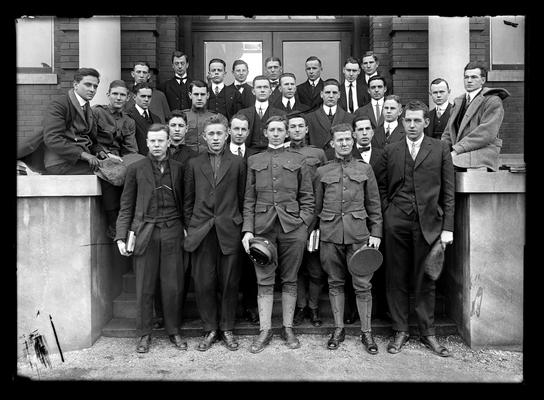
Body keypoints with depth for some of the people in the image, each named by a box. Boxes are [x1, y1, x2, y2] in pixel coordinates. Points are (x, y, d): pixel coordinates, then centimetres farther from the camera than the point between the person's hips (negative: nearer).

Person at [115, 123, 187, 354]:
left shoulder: (178, 168, 9)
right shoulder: (135, 169, 5)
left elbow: (183, 203, 12)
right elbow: (126, 206, 6)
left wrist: (186, 228, 2)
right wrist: (121, 237, -2)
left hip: (172, 233, 1)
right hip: (145, 233, -1)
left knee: (173, 286, 4)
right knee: (144, 287, 5)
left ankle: (173, 331, 22)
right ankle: (144, 334, 21)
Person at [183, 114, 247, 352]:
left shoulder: (237, 163, 7)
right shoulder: (194, 164, 11)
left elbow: (243, 199, 6)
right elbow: (188, 201, 12)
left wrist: (241, 226, 1)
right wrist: (189, 229, 6)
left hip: (229, 232, -1)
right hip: (201, 232, 1)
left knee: (229, 283, 5)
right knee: (203, 283, 3)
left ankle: (227, 329, 21)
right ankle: (210, 330, 19)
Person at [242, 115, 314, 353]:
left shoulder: (298, 160, 9)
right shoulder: (254, 161, 12)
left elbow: (307, 198, 8)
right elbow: (249, 199, 8)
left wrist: (304, 224, -4)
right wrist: (247, 229, -1)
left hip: (292, 227, 0)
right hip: (263, 226, 1)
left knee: (289, 279, 6)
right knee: (264, 280, 3)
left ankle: (288, 328, 19)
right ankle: (265, 330, 14)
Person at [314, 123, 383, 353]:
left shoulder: (364, 169, 10)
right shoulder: (322, 172, 10)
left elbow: (374, 204, 10)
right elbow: (317, 205, 13)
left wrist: (376, 233, 3)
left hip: (358, 233, 0)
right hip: (330, 234, 1)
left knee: (363, 285, 1)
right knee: (335, 283, 8)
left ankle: (366, 332, 14)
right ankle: (338, 329, 21)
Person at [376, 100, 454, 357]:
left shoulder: (440, 148, 6)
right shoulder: (390, 151, 9)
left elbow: (448, 191, 4)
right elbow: (381, 187, 11)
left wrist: (447, 227, -2)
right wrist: (386, 215, 0)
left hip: (428, 223, -1)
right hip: (396, 223, 1)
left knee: (425, 281, 7)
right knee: (396, 279, 6)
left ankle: (427, 333, 21)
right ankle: (400, 331, 19)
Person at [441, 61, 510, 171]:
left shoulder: (493, 101, 0)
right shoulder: (458, 102, 23)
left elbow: (486, 132, -13)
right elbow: (448, 133, 20)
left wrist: (457, 150, -17)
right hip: (459, 160, 6)